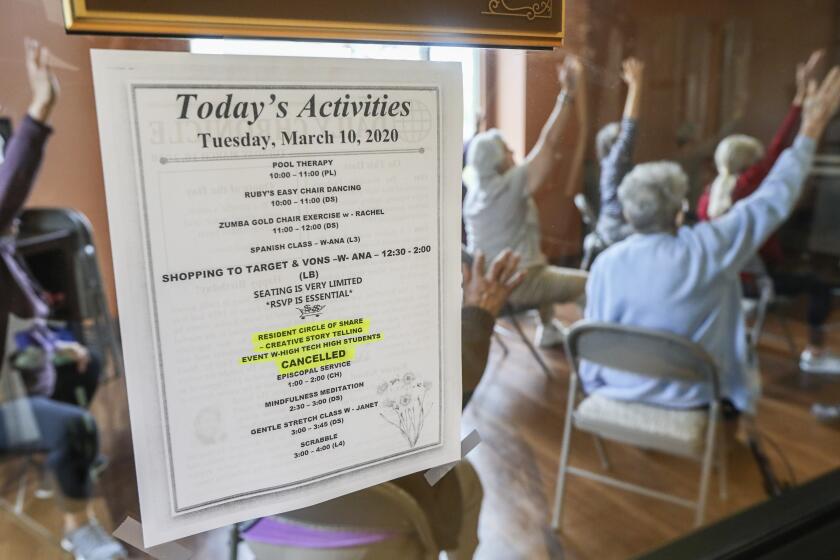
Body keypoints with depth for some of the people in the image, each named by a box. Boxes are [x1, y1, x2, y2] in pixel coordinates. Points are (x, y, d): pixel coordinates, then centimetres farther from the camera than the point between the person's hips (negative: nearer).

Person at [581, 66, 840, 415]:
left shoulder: (606, 262, -16)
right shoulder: (707, 247, -23)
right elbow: (772, 199, -10)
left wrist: (595, 387, 11)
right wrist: (811, 130, 1)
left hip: (620, 392, 2)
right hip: (689, 397, -1)